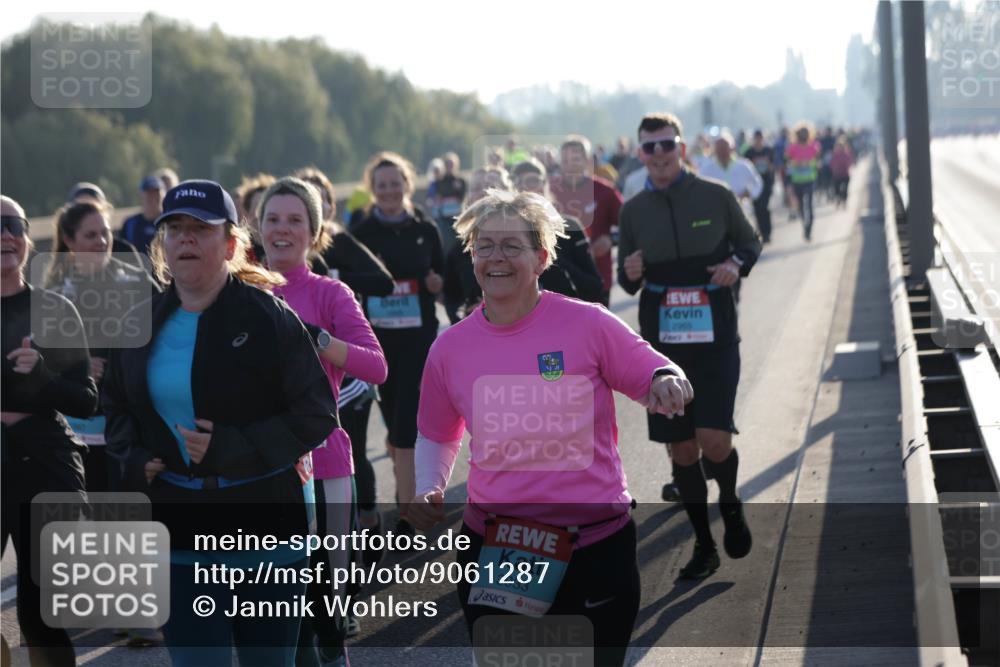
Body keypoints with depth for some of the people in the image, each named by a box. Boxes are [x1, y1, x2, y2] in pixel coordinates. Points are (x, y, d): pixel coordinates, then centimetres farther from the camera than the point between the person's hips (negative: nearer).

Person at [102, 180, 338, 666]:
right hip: (180, 532, 3)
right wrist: (133, 458, 0)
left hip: (265, 522, -3)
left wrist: (231, 449, -19)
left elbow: (317, 413, -10)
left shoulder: (267, 316, -9)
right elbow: (116, 405, 21)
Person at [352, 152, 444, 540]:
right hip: (377, 338, 1)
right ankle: (409, 494, 33)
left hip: (418, 338, -1)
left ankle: (406, 515, -7)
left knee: (406, 425, -8)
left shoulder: (425, 231, 3)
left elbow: (440, 286, 9)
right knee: (393, 421, 13)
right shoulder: (361, 234, 1)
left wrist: (432, 280, -12)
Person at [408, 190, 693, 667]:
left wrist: (665, 382, -22)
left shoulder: (588, 324, -6)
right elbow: (437, 435, 19)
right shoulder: (450, 348, 3)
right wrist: (428, 490, 1)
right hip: (493, 552, 2)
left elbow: (659, 382, 1)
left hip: (596, 547, -2)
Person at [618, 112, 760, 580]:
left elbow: (750, 242, 11)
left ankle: (730, 505, 19)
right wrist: (629, 274, -10)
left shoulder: (715, 197, -2)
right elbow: (628, 283, 13)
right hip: (663, 343, 3)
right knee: (681, 449, 5)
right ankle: (703, 546, 19)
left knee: (714, 440, -14)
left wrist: (737, 264, -10)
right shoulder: (634, 211, 5)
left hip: (715, 337, -2)